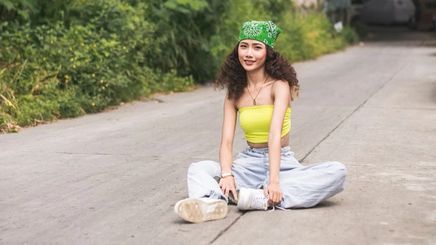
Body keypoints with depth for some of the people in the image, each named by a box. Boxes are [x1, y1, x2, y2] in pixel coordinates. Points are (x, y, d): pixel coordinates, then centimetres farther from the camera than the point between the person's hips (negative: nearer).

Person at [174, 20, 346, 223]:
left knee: (337, 172, -30)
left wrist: (274, 180, -34)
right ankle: (210, 203, -50)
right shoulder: (234, 93, 4)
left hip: (282, 162, -3)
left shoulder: (279, 85, -8)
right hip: (250, 162, 3)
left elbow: (275, 134, -23)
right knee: (197, 169, -18)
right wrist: (227, 175, -27)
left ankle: (262, 199, -41)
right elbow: (226, 141, -7)